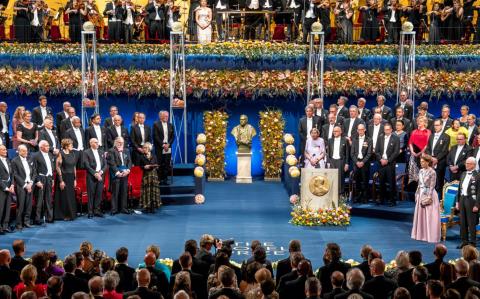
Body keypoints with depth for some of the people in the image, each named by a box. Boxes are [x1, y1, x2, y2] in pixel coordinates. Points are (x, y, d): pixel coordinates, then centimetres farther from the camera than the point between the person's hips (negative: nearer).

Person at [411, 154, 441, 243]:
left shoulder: (432, 172, -13)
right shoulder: (421, 171, 8)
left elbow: (432, 186, -13)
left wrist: (429, 197, -16)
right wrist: (417, 194, 10)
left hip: (429, 195, -7)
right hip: (421, 194, 7)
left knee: (429, 216, -3)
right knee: (420, 215, 11)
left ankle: (430, 236, 3)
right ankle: (421, 235, 20)